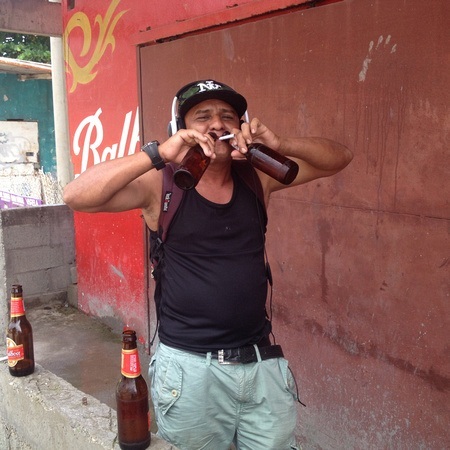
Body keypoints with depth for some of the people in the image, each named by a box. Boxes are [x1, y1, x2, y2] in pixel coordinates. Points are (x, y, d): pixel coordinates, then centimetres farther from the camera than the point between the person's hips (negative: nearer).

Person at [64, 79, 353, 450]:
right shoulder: (163, 184, -8)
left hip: (262, 362, 3)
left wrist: (280, 145, -15)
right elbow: (77, 196, -19)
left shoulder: (258, 176, 2)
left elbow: (339, 158, 3)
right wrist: (159, 155, -26)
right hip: (190, 368, -3)